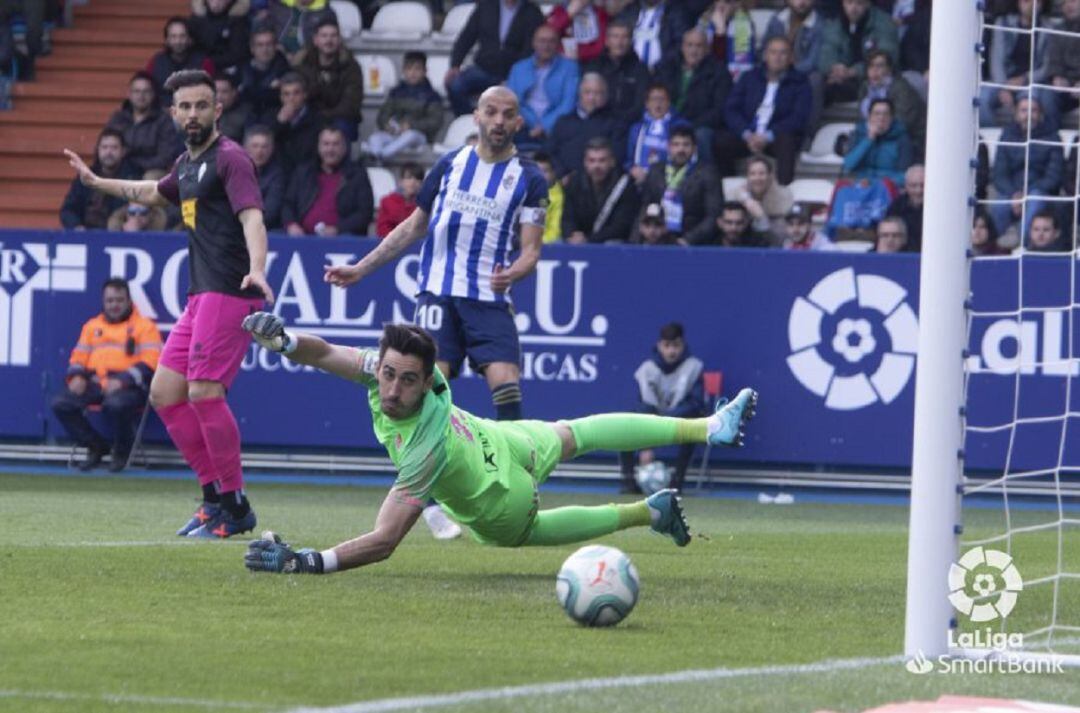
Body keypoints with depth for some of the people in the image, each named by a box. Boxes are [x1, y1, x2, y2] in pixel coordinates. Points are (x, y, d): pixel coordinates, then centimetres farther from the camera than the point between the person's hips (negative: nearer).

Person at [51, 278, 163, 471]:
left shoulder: (144, 326, 5)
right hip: (95, 384, 5)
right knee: (61, 403, -18)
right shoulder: (92, 326, 23)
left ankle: (122, 452, -9)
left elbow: (149, 363, -7)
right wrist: (77, 376, -4)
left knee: (116, 404, -39)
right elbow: (79, 357, 20)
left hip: (128, 386, -5)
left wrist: (122, 381, -20)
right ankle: (96, 447, 1)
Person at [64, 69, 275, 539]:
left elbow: (252, 216, -24)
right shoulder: (187, 164, 19)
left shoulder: (229, 159, -9)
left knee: (204, 392, -18)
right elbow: (154, 193, 42)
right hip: (200, 297, 10)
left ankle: (234, 509, -9)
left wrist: (256, 270, -42)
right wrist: (95, 181, 52)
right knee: (165, 394, 7)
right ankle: (216, 495, 13)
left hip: (229, 293, -10)